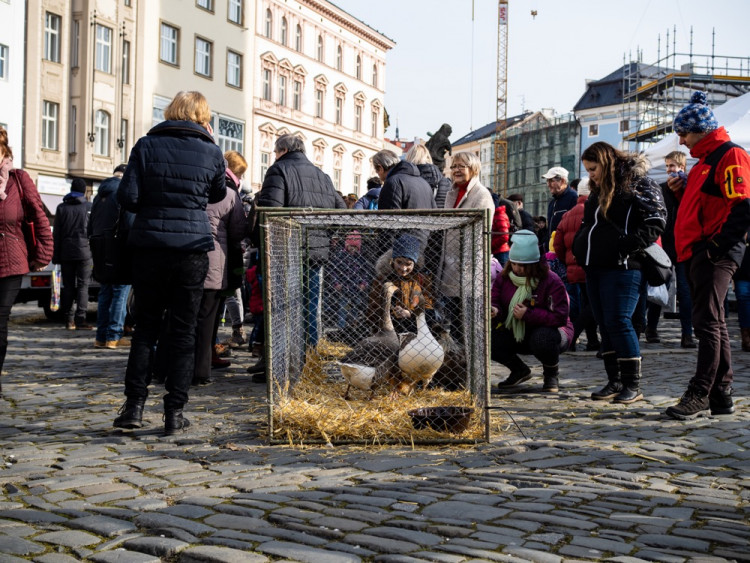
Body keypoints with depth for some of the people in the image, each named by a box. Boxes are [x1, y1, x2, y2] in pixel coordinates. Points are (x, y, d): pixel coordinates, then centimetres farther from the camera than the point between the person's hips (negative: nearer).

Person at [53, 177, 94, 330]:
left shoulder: (62, 208, 7)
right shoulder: (89, 207, 0)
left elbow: (56, 234, 7)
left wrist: (56, 256, 9)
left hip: (66, 253, 3)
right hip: (84, 252, -3)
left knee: (68, 286, 8)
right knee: (82, 285, -2)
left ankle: (69, 320, 7)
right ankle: (80, 319, -9)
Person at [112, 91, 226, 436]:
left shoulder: (147, 145, -1)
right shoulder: (212, 152, 1)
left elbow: (127, 197, -5)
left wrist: (150, 206, 12)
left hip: (151, 247, 0)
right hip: (193, 248, 0)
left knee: (145, 327, 11)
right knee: (183, 330, 6)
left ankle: (134, 404, 6)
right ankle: (174, 412, 7)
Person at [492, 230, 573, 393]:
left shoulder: (551, 281, -20)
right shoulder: (504, 278, -3)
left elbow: (560, 317, -26)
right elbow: (495, 303, -5)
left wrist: (528, 314, -33)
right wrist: (494, 312, -32)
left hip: (551, 329, -5)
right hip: (517, 335, 5)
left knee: (543, 338, -41)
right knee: (489, 339, -20)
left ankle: (552, 375, -5)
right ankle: (520, 370, 10)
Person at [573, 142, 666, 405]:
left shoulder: (638, 184, -5)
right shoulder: (598, 191, 21)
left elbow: (655, 223, -12)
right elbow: (587, 225, 31)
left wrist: (626, 247, -19)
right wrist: (579, 248, 14)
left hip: (621, 268, -8)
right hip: (595, 268, 9)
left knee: (618, 323, -11)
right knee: (605, 326, 9)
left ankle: (633, 385, -3)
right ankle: (614, 382, 16)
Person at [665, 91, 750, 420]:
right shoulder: (705, 160, 22)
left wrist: (717, 247, -20)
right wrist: (682, 192, 9)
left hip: (715, 255, -10)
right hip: (697, 254, 10)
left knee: (707, 323, -9)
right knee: (712, 324, 11)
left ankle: (700, 395, -7)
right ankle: (721, 395, 17)